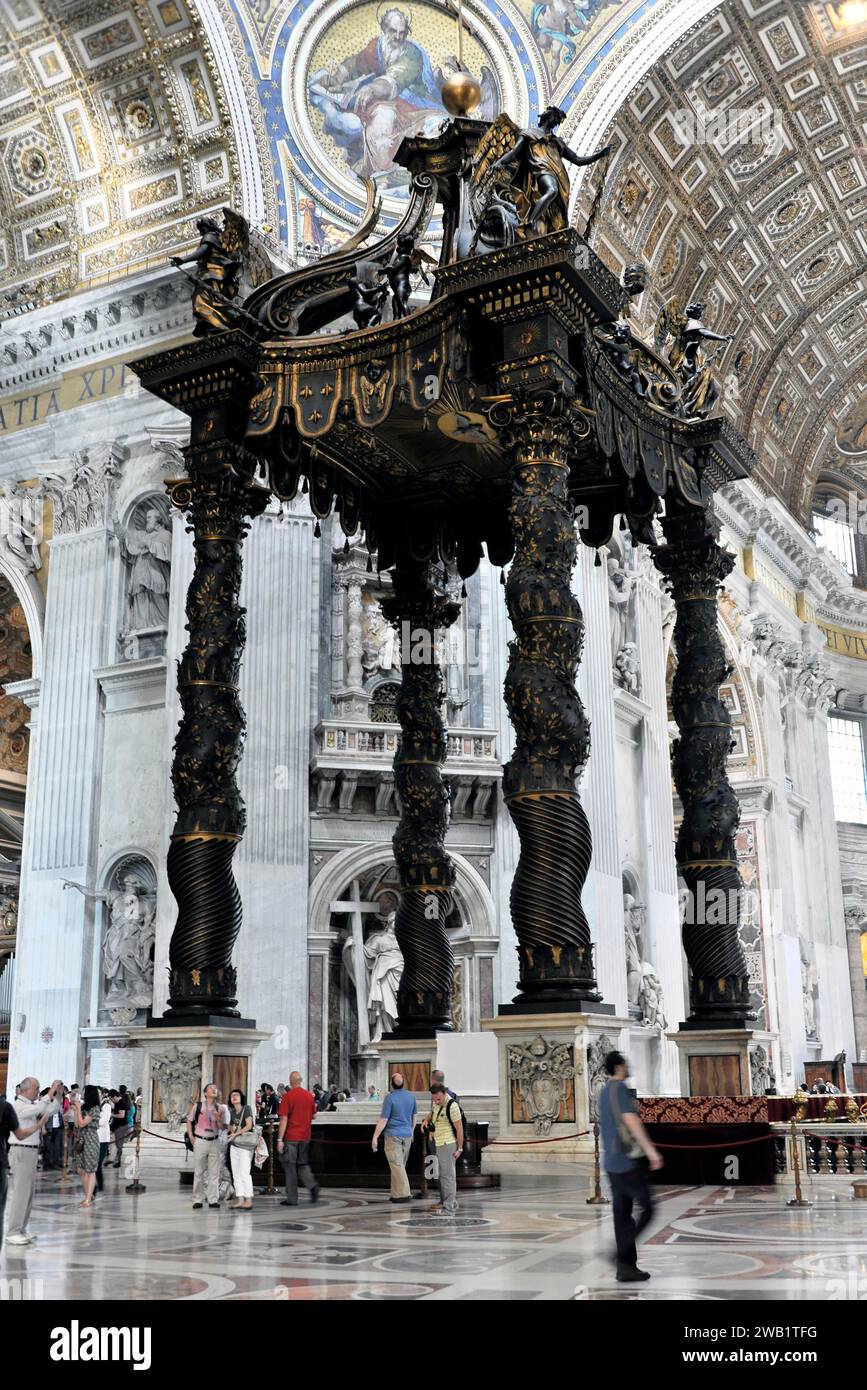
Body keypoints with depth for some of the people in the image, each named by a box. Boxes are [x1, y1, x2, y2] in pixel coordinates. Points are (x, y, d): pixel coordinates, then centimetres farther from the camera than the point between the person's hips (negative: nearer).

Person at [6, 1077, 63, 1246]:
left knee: (28, 1192, 13)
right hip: (21, 1152, -10)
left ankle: (20, 1229, 20)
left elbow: (51, 1111, 16)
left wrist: (58, 1095, 4)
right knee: (20, 1192, -10)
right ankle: (12, 1233, -7)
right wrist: (51, 1093, -23)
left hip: (30, 1151, 10)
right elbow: (40, 1109, -31)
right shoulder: (19, 1105, -15)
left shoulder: (31, 1105, 12)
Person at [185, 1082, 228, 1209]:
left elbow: (222, 1128, 7)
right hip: (200, 1141, -2)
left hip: (214, 1142, 2)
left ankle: (213, 1199, 8)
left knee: (214, 1172, 1)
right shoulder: (198, 1106, -1)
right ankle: (197, 1200, 12)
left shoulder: (220, 1108, 5)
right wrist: (191, 1137, 1)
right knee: (198, 1172, 3)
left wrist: (218, 1118, -12)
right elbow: (189, 1121, 8)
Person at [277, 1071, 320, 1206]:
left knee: (290, 1167, 5)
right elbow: (313, 1116, 13)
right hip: (305, 1136, 5)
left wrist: (280, 1139, -12)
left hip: (291, 1137, -5)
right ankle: (312, 1185, -7)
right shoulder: (309, 1096, 4)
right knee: (303, 1164, 17)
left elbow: (284, 1119, -14)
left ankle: (292, 1198, 7)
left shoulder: (288, 1096, -11)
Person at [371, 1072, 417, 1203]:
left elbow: (383, 1120, -13)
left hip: (393, 1136, -6)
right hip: (407, 1135, 6)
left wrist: (375, 1137, -7)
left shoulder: (390, 1097, -13)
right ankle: (396, 1194, 16)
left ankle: (404, 1193, -8)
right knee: (400, 1165, 14)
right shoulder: (411, 1096, 5)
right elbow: (414, 1117, 16)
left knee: (396, 1164, -3)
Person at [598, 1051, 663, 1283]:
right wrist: (651, 1151, -24)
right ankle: (623, 1256, -9)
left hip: (612, 1162, 9)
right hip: (628, 1161, -9)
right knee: (647, 1209, -2)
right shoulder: (620, 1088, -12)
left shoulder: (603, 1092, 17)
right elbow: (631, 1121, -21)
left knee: (622, 1215, 8)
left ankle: (627, 1266, 8)